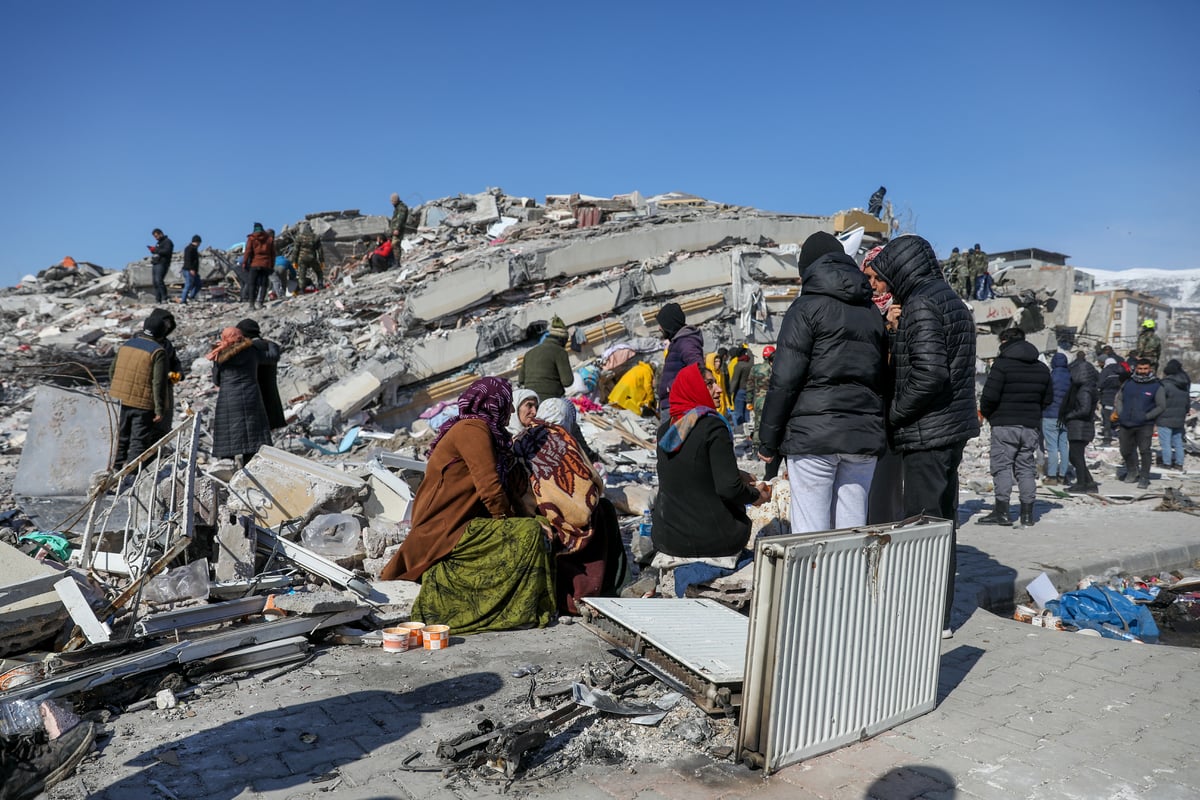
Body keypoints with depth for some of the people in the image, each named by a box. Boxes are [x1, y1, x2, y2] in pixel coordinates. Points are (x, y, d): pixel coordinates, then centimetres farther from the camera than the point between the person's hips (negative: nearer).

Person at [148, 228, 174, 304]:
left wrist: (155, 249, -18)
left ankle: (165, 298, -17)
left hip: (162, 264, -9)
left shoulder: (167, 241, -4)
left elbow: (166, 251, -19)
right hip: (155, 264, 9)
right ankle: (158, 299, 4)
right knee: (155, 281, 3)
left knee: (159, 280, -19)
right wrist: (152, 249, 8)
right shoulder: (158, 242, 26)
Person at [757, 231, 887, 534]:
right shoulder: (872, 311, 17)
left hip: (812, 436, -6)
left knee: (810, 533, -1)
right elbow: (883, 377, 16)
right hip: (864, 437, 6)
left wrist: (768, 440, -4)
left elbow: (784, 380, -9)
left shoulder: (807, 307, -2)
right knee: (852, 532, 10)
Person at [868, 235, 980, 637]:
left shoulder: (921, 306, -15)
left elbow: (929, 374, -25)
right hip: (953, 428, 10)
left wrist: (894, 413, -13)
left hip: (926, 433, -10)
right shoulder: (953, 302, 16)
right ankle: (939, 616, 26)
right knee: (942, 522, 15)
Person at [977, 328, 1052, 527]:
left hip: (1005, 424, -6)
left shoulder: (1002, 364, -9)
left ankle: (1002, 511, -5)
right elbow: (1048, 398, 15)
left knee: (1002, 466, -2)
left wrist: (987, 413, 2)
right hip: (1032, 425, 6)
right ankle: (1027, 513, 9)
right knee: (1027, 468, 9)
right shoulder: (1042, 368, 13)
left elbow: (990, 395, -16)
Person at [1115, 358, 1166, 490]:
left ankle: (1144, 478, 5)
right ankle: (1132, 472, 36)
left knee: (1144, 451, -7)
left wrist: (1146, 416, -12)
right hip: (1126, 424, 4)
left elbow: (1161, 406, -2)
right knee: (1126, 451, 14)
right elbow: (1119, 399, 16)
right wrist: (1120, 413, 1)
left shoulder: (1156, 386, -2)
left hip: (1145, 426, -4)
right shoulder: (1128, 383, 7)